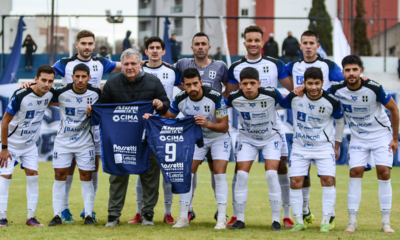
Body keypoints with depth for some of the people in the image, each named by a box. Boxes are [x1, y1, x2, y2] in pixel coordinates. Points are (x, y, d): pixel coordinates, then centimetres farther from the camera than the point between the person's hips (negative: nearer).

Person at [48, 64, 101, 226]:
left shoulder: (96, 93, -9)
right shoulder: (61, 92, -11)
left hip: (85, 142, 0)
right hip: (63, 141, 0)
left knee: (86, 176, 0)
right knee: (60, 175, -2)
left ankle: (88, 215, 6)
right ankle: (57, 215, 4)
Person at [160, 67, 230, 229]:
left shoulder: (215, 97, -27)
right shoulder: (180, 99, -17)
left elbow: (224, 126, -21)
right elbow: (167, 117, 1)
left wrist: (207, 123, -40)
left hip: (218, 137, -3)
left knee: (220, 173, -15)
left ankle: (221, 218, -11)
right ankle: (183, 217, 0)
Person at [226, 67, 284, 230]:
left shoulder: (271, 94, -26)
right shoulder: (234, 98, -20)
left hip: (270, 137, -2)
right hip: (247, 138, 2)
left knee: (271, 174, -14)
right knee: (241, 175, -7)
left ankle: (276, 219, -5)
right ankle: (240, 218, 3)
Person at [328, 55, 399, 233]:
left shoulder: (374, 89, -24)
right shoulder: (337, 90, -17)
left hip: (381, 135, -2)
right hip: (358, 137, 2)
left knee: (384, 173, -10)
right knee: (355, 173, -9)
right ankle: (352, 221, -4)